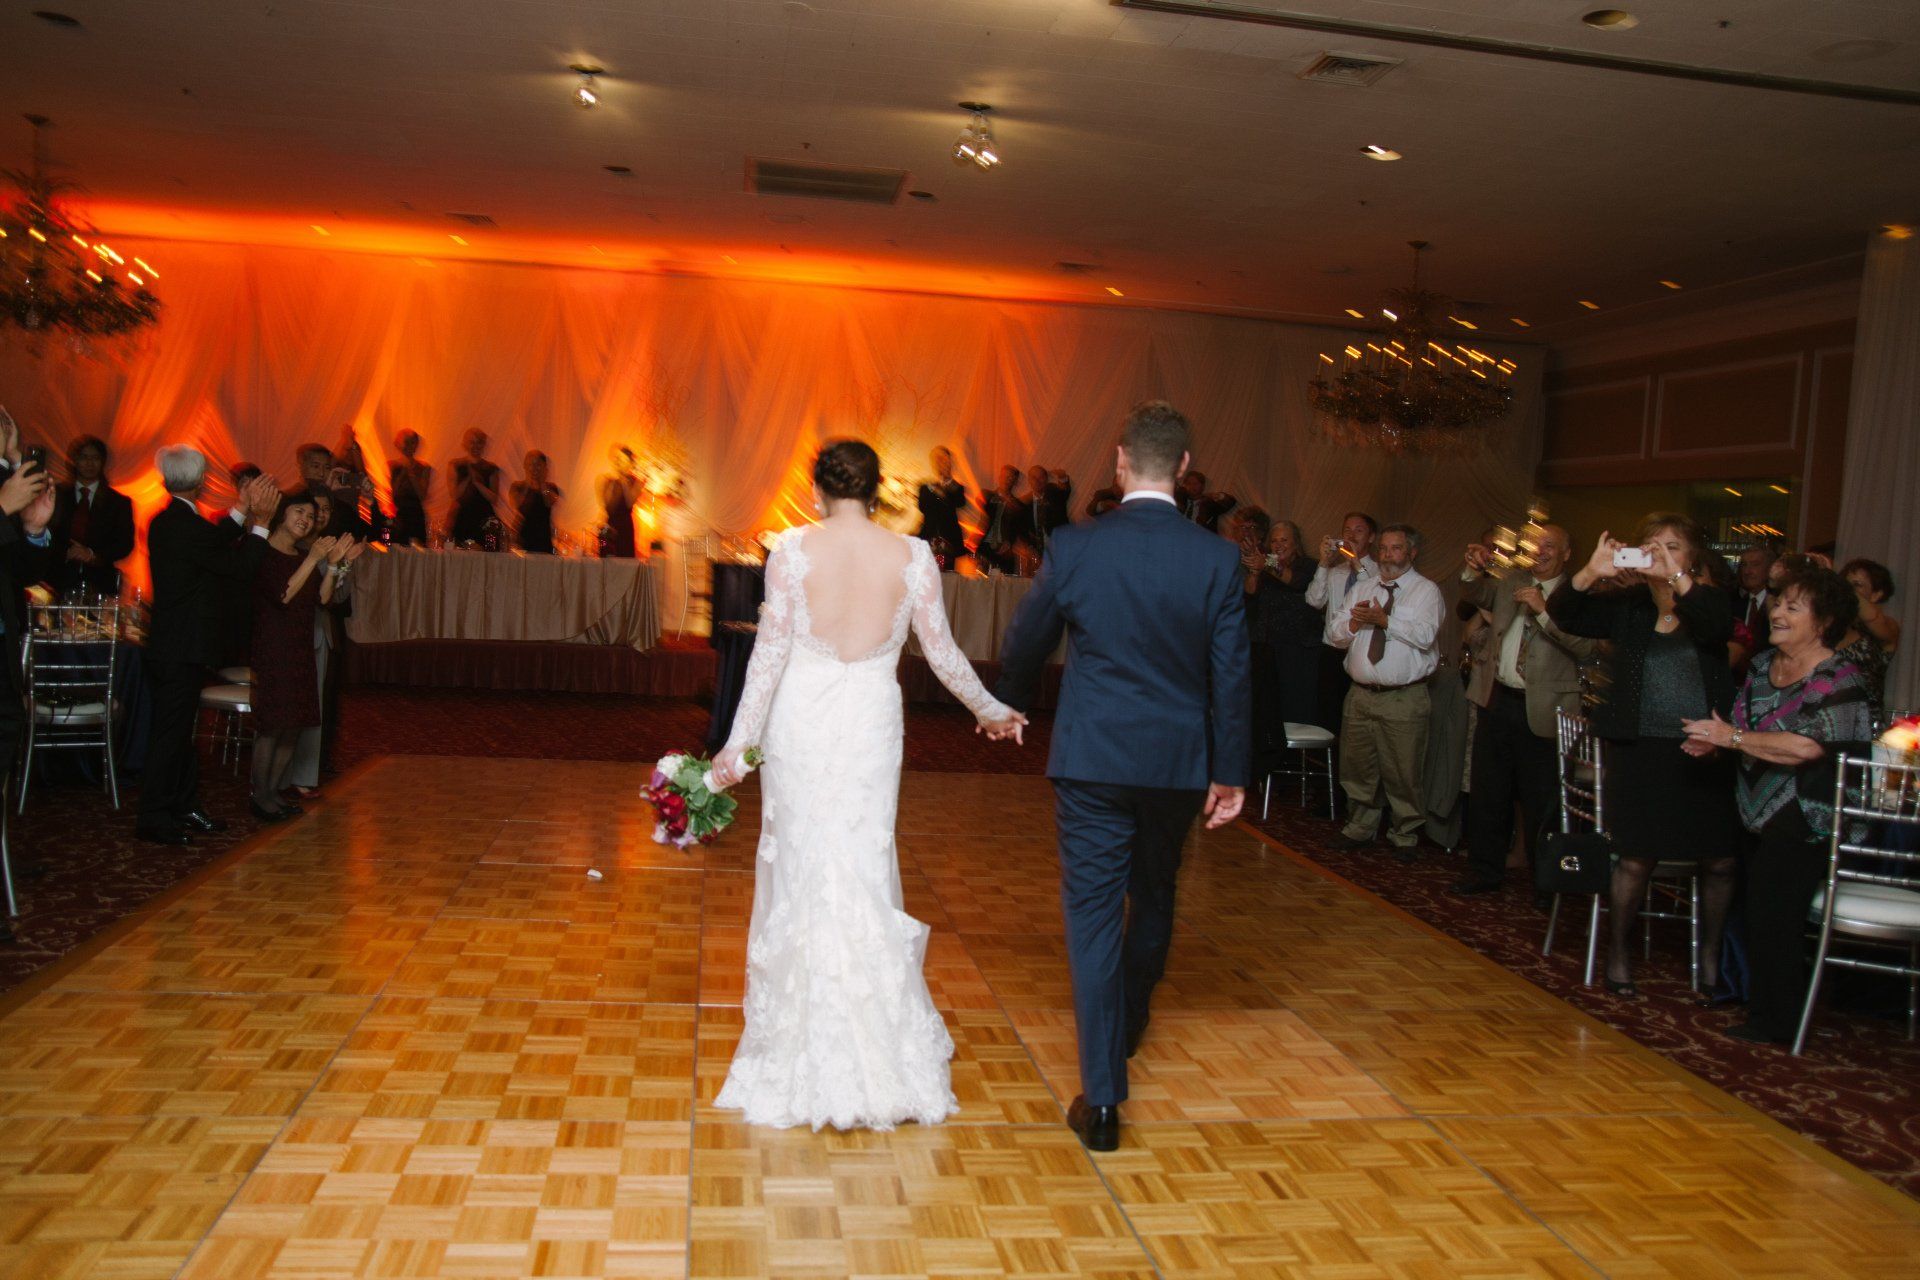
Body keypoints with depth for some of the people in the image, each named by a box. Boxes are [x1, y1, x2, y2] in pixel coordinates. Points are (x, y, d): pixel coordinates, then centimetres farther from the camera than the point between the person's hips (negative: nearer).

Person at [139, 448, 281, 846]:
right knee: (171, 732, -2)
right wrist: (260, 521, -11)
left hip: (171, 645, 10)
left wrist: (241, 513, 15)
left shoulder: (167, 521, 8)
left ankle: (185, 808, 27)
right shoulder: (188, 526, -21)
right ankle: (155, 818, 5)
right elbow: (240, 568, -17)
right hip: (183, 649, -10)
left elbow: (214, 546, 15)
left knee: (180, 728, 17)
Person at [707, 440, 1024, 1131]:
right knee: (864, 873, 12)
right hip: (871, 725, 1)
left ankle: (800, 1047, 21)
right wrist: (990, 710, 18)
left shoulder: (793, 548, -7)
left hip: (801, 723, -1)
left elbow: (771, 650, -8)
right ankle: (877, 1052, 20)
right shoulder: (912, 555, -3)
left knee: (800, 873, 10)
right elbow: (942, 653, 2)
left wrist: (739, 742, -3)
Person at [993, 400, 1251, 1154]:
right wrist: (1230, 772, 6)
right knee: (1153, 894, 24)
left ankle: (1102, 1098, 2)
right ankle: (1129, 1021, 48)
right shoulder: (1218, 559, -7)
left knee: (1093, 913, 3)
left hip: (1090, 759, -2)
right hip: (1179, 762, 2)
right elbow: (1231, 675, -4)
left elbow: (1024, 646, 4)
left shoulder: (1073, 547, -9)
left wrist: (1011, 705, 25)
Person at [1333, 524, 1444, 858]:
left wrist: (1383, 619, -19)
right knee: (1356, 767, 11)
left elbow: (1424, 635, -18)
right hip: (1361, 694, 5)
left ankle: (1404, 836, 17)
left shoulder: (1426, 591, -1)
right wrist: (1355, 622, -9)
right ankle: (1361, 828, 26)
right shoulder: (1362, 588, 15)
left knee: (1402, 772, 1)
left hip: (1404, 699, -5)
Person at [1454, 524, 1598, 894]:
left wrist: (1543, 610, -23)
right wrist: (1474, 570, 0)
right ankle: (1485, 872, 27)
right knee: (1488, 795, 14)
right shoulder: (1511, 581, 10)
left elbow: (1587, 647, -21)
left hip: (1542, 711, -6)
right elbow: (1472, 597, 19)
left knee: (1540, 804, 2)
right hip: (1497, 701, 6)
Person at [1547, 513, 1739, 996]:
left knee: (1718, 862, 6)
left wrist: (1677, 578, -33)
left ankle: (1710, 957, 24)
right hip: (1640, 748, 0)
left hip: (1706, 751, 0)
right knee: (1636, 859, 3)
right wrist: (1591, 573, -22)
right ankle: (1618, 953, 19)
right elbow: (1564, 615, -5)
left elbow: (1718, 626, -22)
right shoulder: (1627, 604, 5)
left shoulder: (1710, 601, 1)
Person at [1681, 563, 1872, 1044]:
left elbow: (1806, 747, -27)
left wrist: (1732, 737, -20)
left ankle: (1774, 1022, 10)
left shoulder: (1839, 680, -14)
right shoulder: (1763, 664, 10)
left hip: (1804, 821, -7)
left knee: (1774, 912, -4)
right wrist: (1715, 741, 0)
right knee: (1756, 907, 13)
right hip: (1761, 814, 7)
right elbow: (1741, 724, 21)